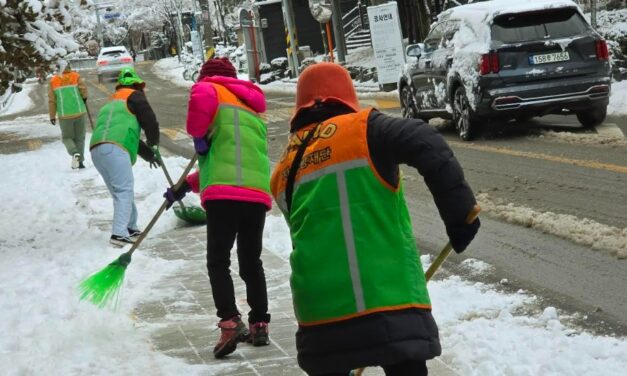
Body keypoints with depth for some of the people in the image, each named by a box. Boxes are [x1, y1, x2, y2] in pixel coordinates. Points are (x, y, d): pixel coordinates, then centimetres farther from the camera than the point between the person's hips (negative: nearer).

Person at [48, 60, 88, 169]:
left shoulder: (53, 81, -1)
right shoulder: (76, 76, -3)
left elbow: (52, 100, 0)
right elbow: (83, 90, -8)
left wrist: (52, 116, 6)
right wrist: (84, 98, 15)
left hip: (64, 115, 0)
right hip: (79, 112, 0)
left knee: (67, 137, 13)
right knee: (79, 137, 12)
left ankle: (74, 153, -14)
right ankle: (80, 161, 9)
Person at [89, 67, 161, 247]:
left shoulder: (111, 102, 35)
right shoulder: (135, 96, 11)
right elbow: (150, 121, 3)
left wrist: (147, 153, 38)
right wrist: (153, 144, 22)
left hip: (96, 149, 8)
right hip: (115, 149, -8)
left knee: (119, 191, 15)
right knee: (124, 190, -10)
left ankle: (131, 229, 16)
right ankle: (119, 234, -21)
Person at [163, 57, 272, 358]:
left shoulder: (211, 88, 11)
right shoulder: (250, 108, 32)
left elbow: (202, 98, -17)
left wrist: (199, 134, -2)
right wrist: (188, 186, 34)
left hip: (224, 193, -6)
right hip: (259, 193, 6)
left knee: (218, 260, -2)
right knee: (251, 261, 16)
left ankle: (230, 322, -15)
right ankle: (259, 325, 15)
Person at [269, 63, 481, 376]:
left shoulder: (282, 172, 17)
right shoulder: (363, 129, 2)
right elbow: (426, 145, -14)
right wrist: (459, 212, -13)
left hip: (320, 307, 4)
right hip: (389, 298, -4)